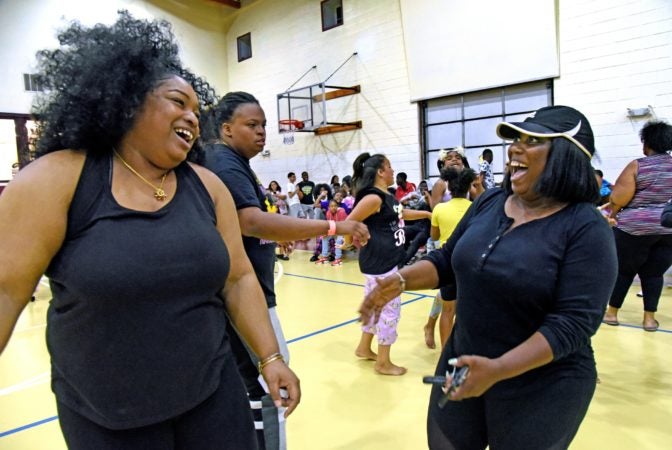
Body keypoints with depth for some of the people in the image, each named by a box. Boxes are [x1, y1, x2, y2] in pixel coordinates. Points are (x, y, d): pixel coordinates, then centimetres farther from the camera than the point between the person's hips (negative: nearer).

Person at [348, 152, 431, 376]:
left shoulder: (388, 196, 12)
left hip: (387, 261, 10)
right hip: (379, 263, -10)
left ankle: (364, 348, 37)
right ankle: (383, 362, 13)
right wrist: (363, 239, -12)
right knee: (389, 309, -1)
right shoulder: (373, 198, -19)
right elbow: (349, 224, -21)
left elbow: (401, 213, 32)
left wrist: (427, 213, 34)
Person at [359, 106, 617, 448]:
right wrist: (400, 281, -9)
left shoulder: (586, 229, -18)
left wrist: (498, 370, -30)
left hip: (542, 386, -5)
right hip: (462, 364, 6)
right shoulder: (488, 202, -1)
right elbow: (447, 260, 8)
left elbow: (573, 323, -22)